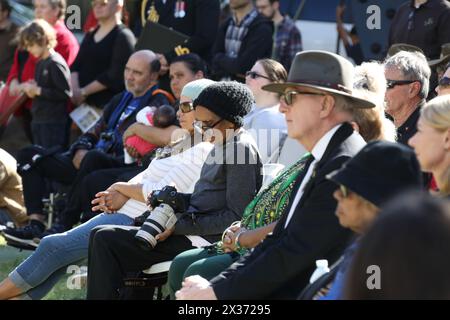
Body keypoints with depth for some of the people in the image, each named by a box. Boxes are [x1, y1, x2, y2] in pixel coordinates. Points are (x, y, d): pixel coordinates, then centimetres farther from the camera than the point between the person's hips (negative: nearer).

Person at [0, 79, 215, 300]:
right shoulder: (186, 144, 18)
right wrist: (121, 196, -2)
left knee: (54, 246, -12)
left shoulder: (201, 152, -14)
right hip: (128, 212, 10)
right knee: (56, 249, 3)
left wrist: (122, 188, -4)